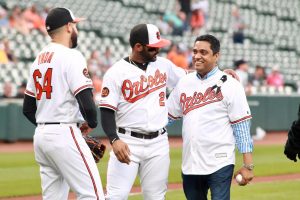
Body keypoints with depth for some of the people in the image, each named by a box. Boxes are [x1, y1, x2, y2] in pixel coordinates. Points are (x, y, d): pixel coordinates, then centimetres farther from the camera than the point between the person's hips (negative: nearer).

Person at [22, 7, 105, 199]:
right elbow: (87, 102, -18)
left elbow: (28, 108, 18)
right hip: (64, 135, -9)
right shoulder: (71, 56, -10)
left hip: (40, 136, 9)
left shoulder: (39, 60, 14)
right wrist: (92, 124, 0)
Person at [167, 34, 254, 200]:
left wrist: (248, 165, -11)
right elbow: (167, 116, 17)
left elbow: (242, 127, -7)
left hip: (220, 165, -6)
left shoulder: (230, 85, -5)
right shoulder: (184, 82, 11)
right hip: (190, 165, 6)